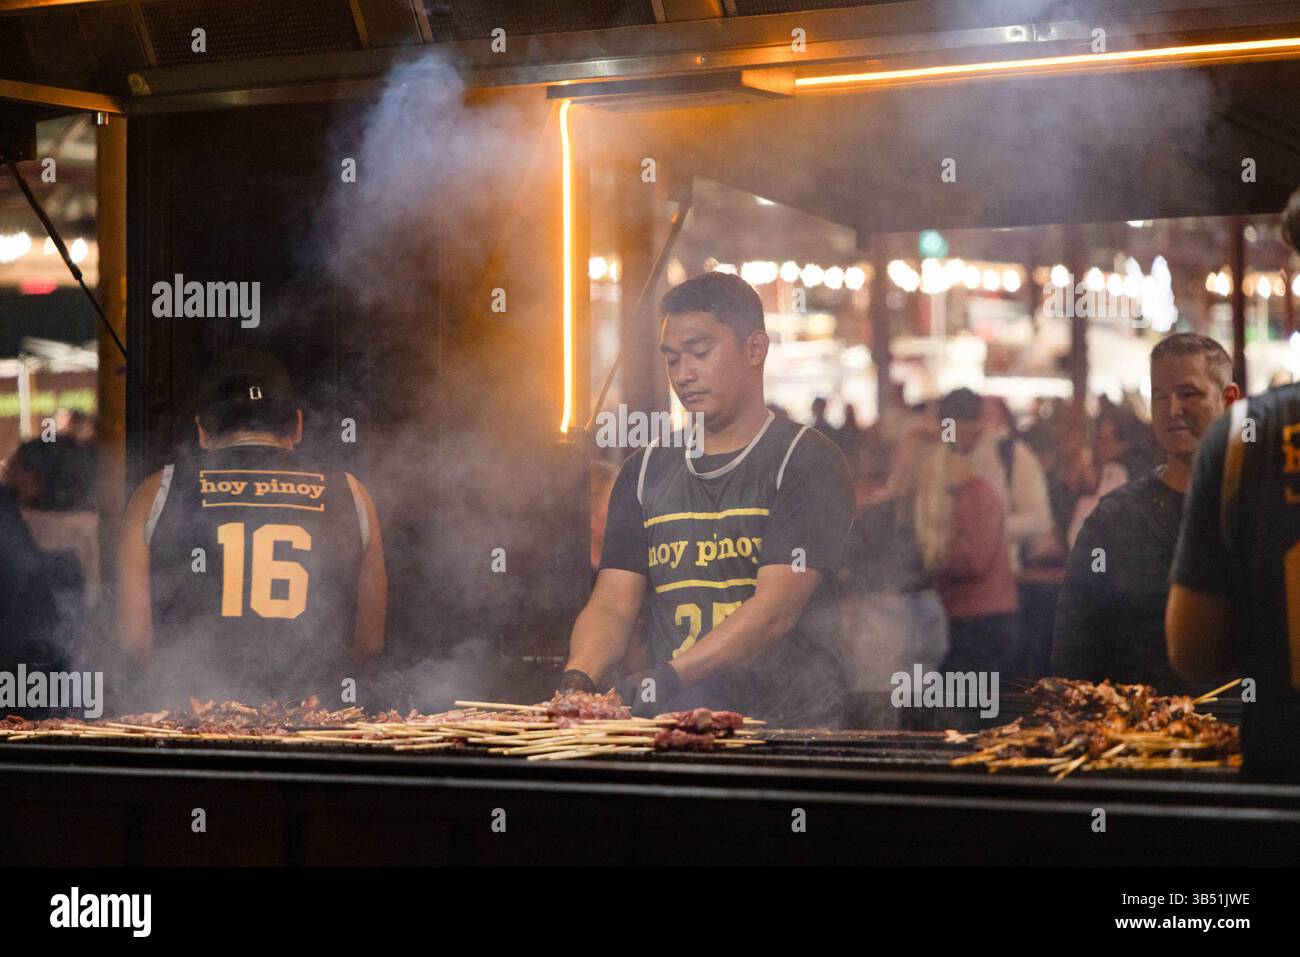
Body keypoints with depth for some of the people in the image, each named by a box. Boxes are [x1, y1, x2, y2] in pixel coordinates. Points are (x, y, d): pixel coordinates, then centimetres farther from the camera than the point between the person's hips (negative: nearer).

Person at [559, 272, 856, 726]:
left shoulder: (806, 462, 0)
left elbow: (775, 608, -12)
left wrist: (669, 676, -23)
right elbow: (612, 605, 8)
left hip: (790, 727, -5)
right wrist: (578, 679, -14)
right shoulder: (646, 472, 17)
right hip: (674, 733, 5)